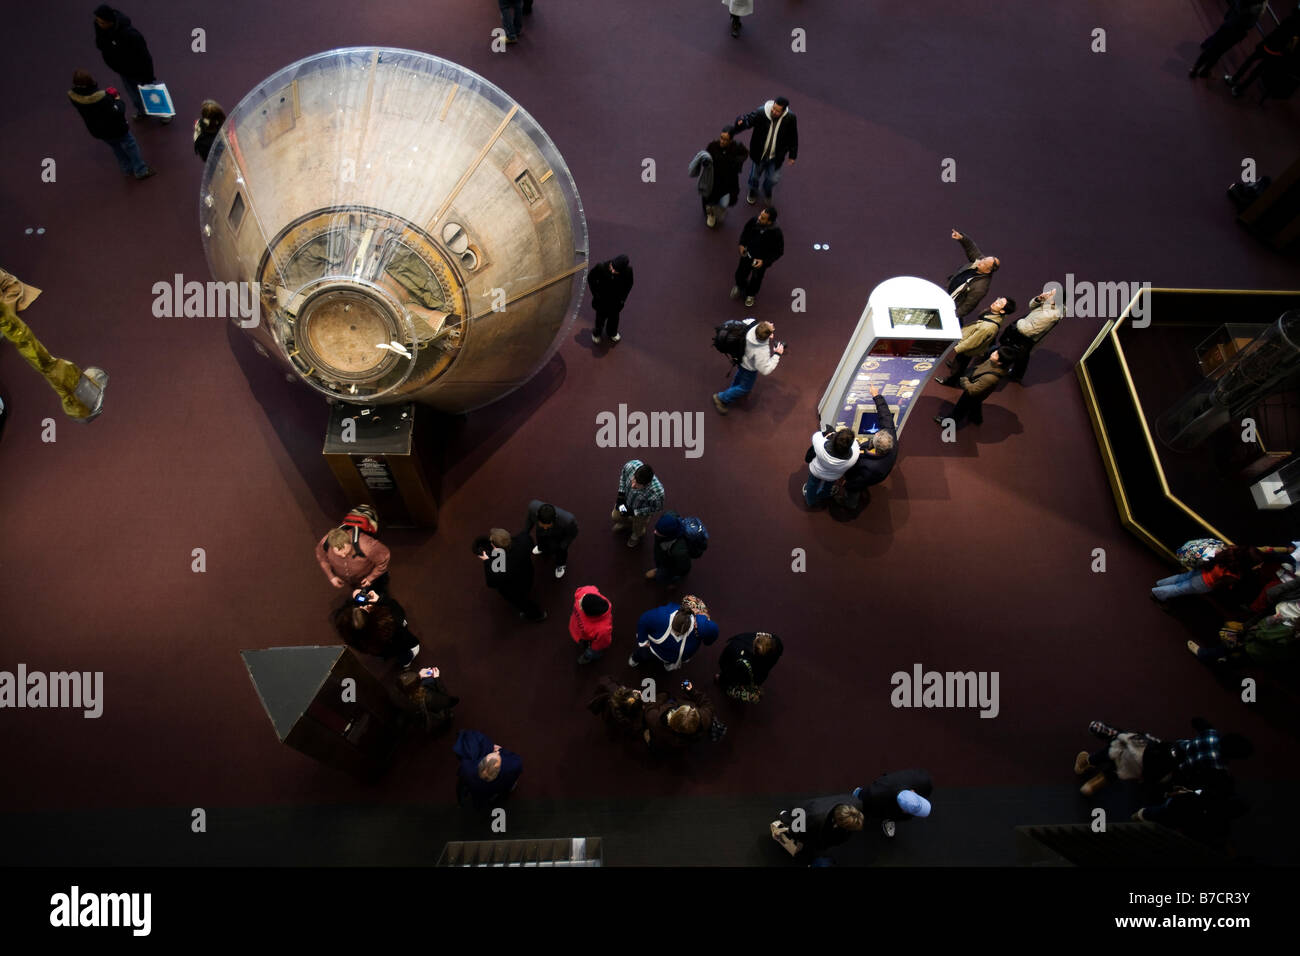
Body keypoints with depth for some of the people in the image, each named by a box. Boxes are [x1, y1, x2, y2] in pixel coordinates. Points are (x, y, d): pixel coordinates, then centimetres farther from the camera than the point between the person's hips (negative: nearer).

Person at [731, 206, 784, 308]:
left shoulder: (776, 233, -36)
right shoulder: (755, 220, -27)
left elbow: (779, 252, -20)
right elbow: (746, 229, -2)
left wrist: (764, 261, -23)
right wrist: (742, 244, -7)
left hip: (761, 261, -3)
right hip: (747, 254, 3)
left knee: (756, 281, 23)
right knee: (740, 275, 21)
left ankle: (750, 294, 58)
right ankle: (740, 286, 59)